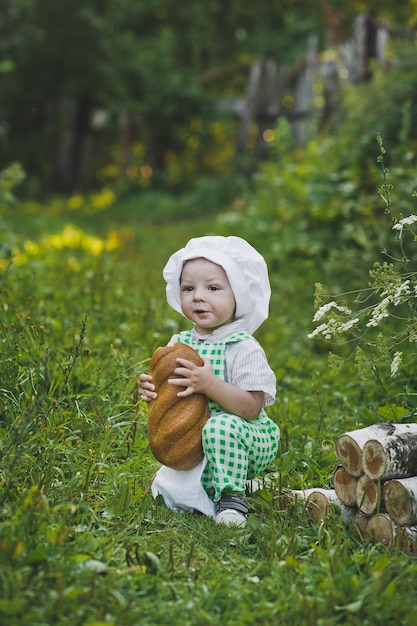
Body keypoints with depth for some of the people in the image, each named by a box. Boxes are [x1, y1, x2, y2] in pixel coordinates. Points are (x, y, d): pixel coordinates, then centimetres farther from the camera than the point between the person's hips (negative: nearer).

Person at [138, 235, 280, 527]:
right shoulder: (179, 343, 3)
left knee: (222, 425, -36)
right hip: (194, 443, 6)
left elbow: (252, 407, -24)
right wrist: (150, 389, -12)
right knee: (167, 491, -6)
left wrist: (210, 385, -34)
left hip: (247, 439, -6)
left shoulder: (244, 348, -15)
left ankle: (231, 497, -17)